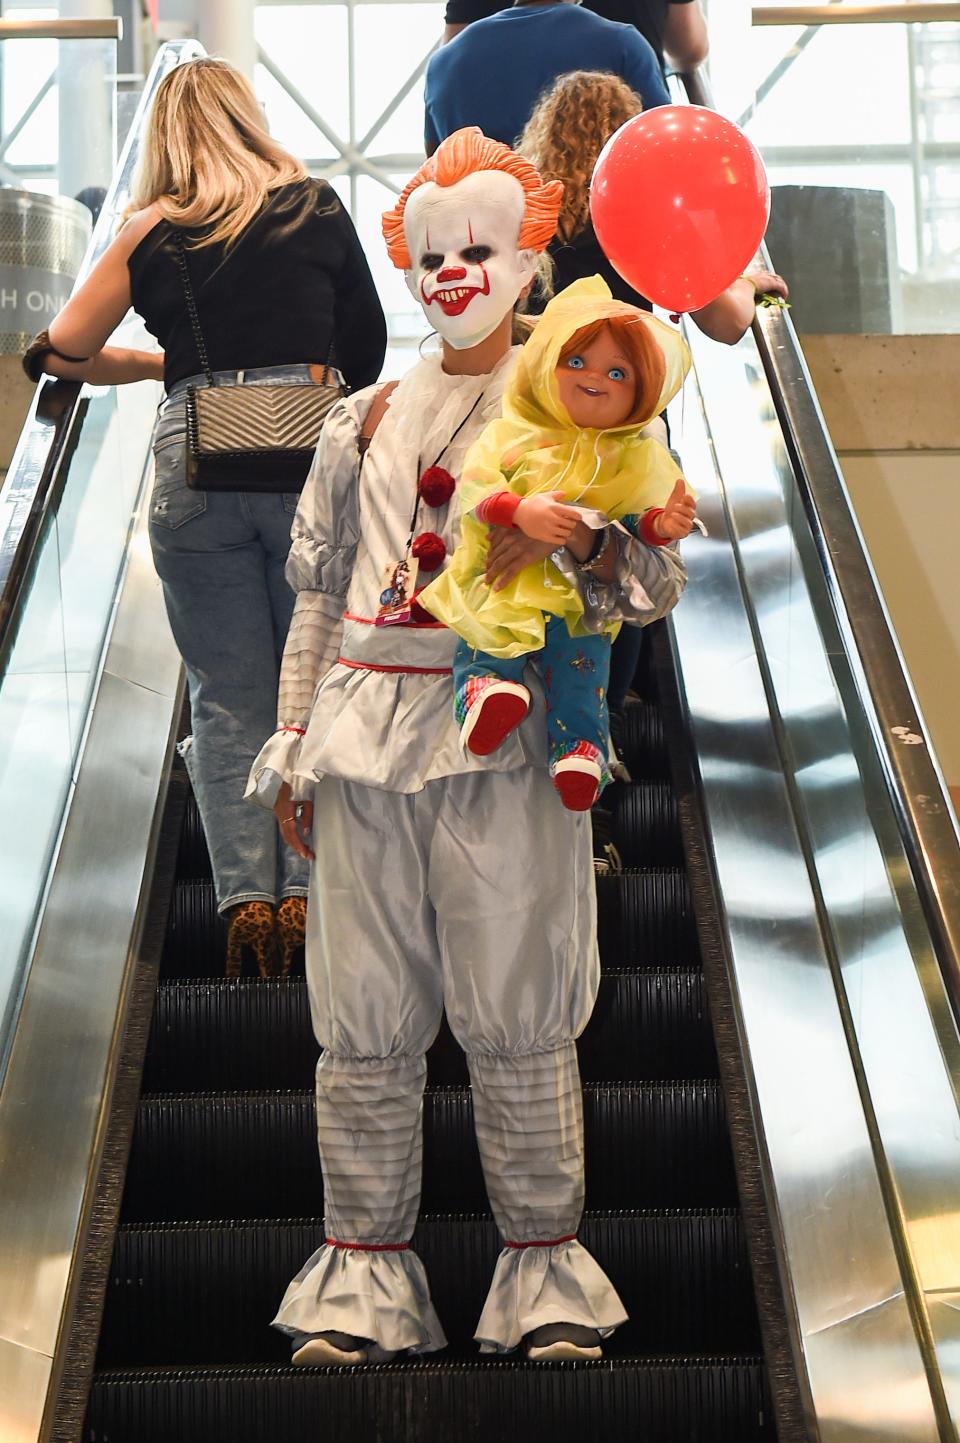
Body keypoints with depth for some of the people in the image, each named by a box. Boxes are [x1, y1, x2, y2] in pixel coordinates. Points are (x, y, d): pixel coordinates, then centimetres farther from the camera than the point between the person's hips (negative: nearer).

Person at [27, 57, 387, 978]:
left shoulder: (150, 235, 8)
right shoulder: (315, 210, 9)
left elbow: (62, 354, 12)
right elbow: (367, 341, 17)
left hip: (193, 458, 0)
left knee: (227, 694, 8)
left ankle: (245, 894, -1)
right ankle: (305, 889, 2)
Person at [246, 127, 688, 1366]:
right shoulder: (365, 420, 17)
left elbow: (658, 580, 0)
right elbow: (318, 589, 18)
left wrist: (574, 531, -20)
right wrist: (292, 745, 12)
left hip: (503, 739, -3)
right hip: (365, 737, 3)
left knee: (518, 1012, -1)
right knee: (364, 1014, 3)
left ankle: (543, 1263, 12)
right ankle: (364, 1268, 13)